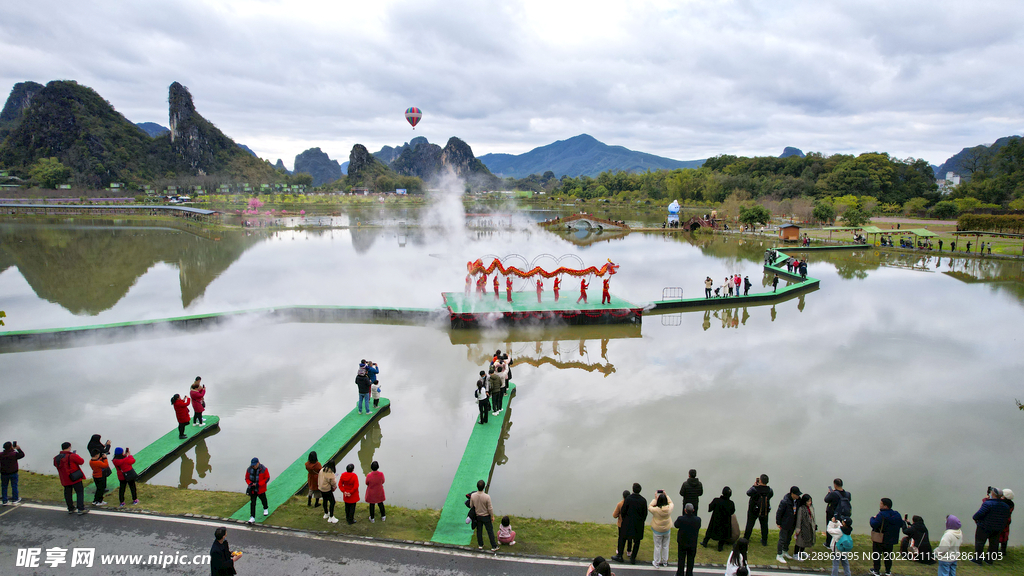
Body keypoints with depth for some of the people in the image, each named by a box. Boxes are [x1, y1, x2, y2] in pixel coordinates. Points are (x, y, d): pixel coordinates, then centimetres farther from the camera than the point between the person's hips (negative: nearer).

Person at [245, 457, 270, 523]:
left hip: (261, 489, -2)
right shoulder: (249, 469, -7)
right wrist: (250, 483, -18)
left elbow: (267, 478, -13)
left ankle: (266, 509, 50)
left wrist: (258, 484, -22)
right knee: (252, 503, -3)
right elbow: (247, 478, 4)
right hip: (252, 489, 2)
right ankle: (252, 517, -1)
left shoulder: (263, 469, -17)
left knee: (263, 499, 20)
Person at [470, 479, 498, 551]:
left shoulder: (473, 496, -18)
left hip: (477, 516, 3)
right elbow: (490, 508, -18)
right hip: (486, 516, -3)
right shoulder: (487, 497, -29)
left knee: (479, 530, 21)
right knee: (490, 531, 11)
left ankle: (480, 545, 34)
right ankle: (494, 547, 19)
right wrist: (492, 516, -2)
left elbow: (471, 506, -3)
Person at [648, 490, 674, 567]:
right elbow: (671, 503, 3)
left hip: (657, 531, -3)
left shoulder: (656, 510, -27)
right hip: (667, 530, 3)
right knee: (665, 546, 20)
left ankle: (656, 562, 27)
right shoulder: (669, 508, -20)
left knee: (657, 546, 13)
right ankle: (665, 562, 36)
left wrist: (655, 499, -9)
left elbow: (649, 507, -7)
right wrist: (666, 495, 2)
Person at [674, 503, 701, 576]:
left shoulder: (680, 519, -29)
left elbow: (676, 525, -9)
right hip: (693, 543, 1)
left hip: (682, 543, -1)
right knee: (690, 560, 21)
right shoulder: (698, 519, -23)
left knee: (681, 559, 19)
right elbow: (698, 527, -2)